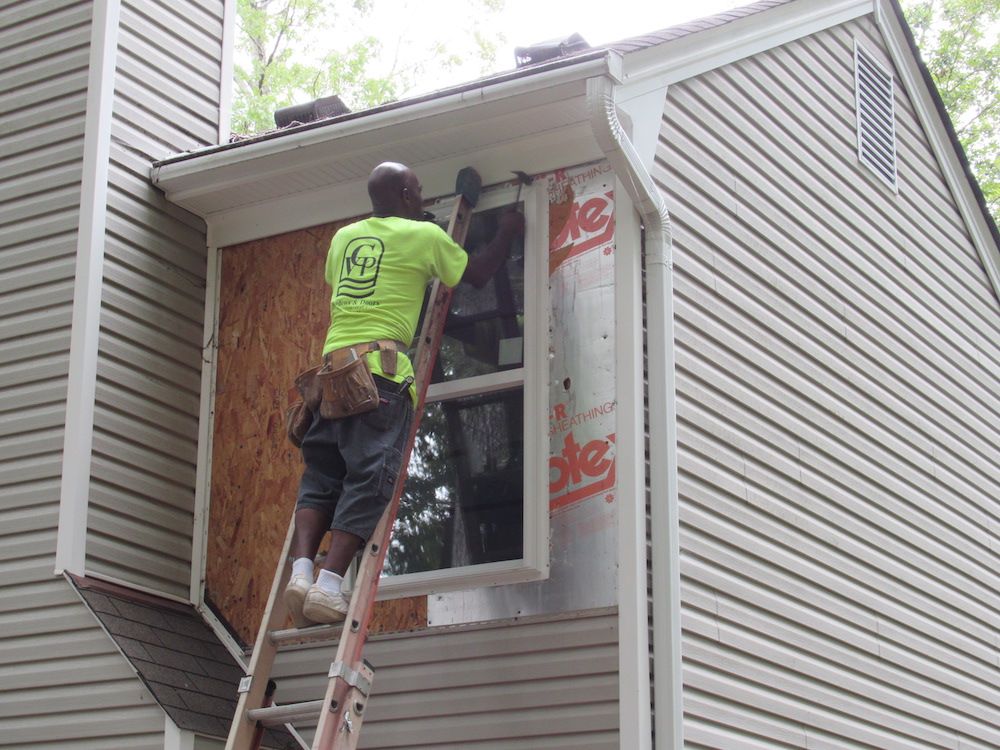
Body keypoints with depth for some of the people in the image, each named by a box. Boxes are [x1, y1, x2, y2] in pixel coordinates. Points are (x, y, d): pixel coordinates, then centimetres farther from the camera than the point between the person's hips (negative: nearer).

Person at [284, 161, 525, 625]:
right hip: (380, 368, -5)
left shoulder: (344, 237, 21)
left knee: (321, 476, 6)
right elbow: (477, 275, 19)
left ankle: (301, 569, -13)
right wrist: (507, 235, 37)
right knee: (369, 479, -8)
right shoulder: (424, 235, 6)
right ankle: (328, 583, -18)